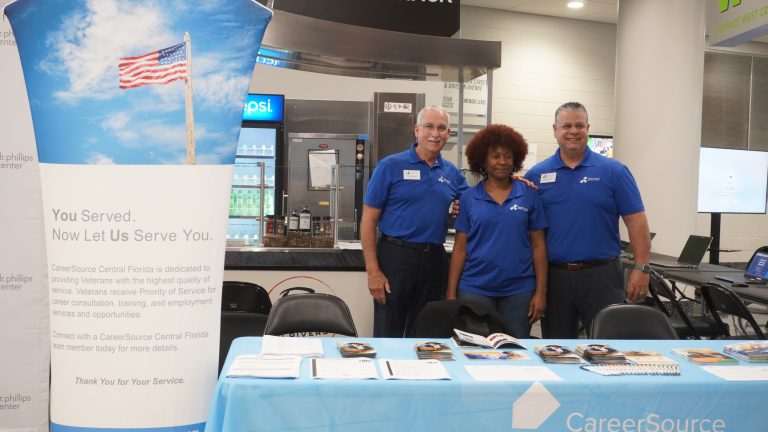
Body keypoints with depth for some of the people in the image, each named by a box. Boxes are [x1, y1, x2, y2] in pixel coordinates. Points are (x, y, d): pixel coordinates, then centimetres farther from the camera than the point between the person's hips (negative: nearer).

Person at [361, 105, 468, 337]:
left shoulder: (452, 173, 9)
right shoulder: (391, 166, -4)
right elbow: (368, 220, -5)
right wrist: (373, 271, -12)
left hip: (434, 259, 4)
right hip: (396, 256, -4)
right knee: (388, 336, 2)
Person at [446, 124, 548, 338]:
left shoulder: (529, 195, 2)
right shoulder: (468, 197, 2)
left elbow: (538, 246, 3)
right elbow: (460, 248, 3)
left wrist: (541, 292, -2)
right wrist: (451, 294, -2)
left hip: (519, 291, 0)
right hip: (474, 289, 0)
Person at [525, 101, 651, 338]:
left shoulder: (614, 171, 0)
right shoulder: (536, 175, 4)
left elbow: (636, 221, -2)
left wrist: (641, 268, -7)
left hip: (602, 274, -1)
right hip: (554, 275, 2)